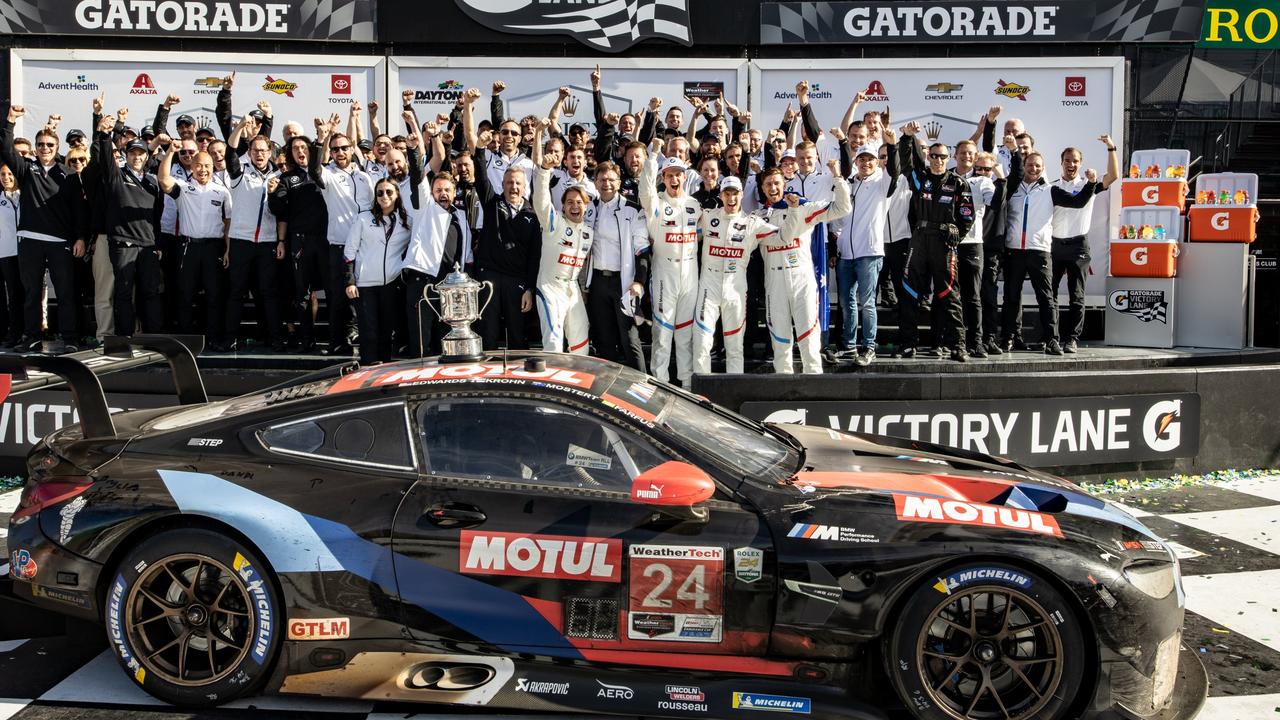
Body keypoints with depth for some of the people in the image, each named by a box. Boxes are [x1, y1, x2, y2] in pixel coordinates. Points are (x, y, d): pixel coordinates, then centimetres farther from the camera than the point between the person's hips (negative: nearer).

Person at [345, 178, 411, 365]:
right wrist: (350, 281, -4)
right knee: (369, 331, -5)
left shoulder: (406, 221, 7)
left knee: (387, 329, 6)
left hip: (392, 284, 2)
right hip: (366, 283, -2)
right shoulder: (363, 218, 3)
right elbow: (349, 250, 2)